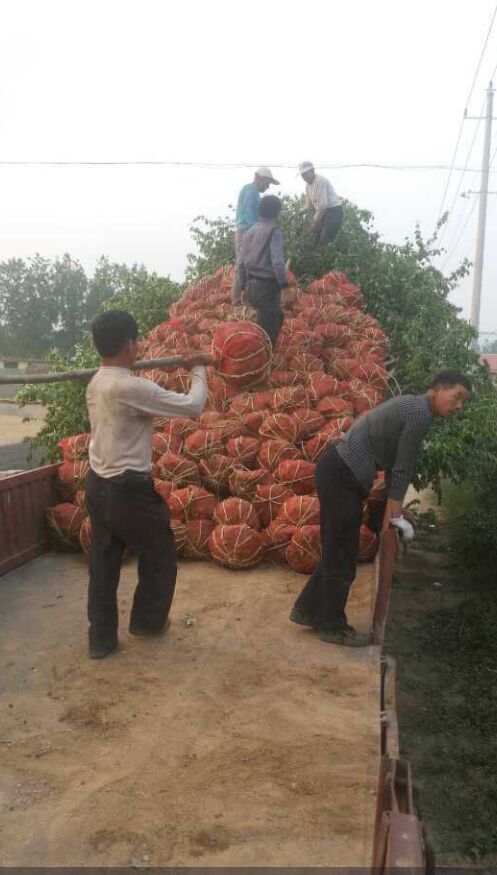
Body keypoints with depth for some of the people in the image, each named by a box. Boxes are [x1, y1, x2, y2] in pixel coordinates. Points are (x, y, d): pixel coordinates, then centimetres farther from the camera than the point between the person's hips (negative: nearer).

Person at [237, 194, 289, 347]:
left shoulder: (250, 231, 10)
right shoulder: (274, 231, -12)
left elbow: (241, 263, 12)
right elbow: (277, 263, -22)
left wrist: (244, 286, 20)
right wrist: (284, 285, -13)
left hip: (252, 285, 8)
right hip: (267, 286, -8)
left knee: (276, 317, 26)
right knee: (268, 329, 1)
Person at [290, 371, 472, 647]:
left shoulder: (412, 408, 16)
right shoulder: (420, 413, -14)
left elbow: (394, 465, 18)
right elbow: (403, 469, -12)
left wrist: (392, 512, 18)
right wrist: (392, 516, -5)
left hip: (338, 471, 10)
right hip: (342, 476, -10)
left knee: (336, 551, 18)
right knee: (342, 555, 2)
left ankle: (308, 610, 29)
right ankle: (333, 626, 15)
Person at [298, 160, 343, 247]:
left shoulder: (320, 181, -17)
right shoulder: (308, 185, 11)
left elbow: (323, 205, -20)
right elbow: (310, 206, 22)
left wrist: (316, 222, -12)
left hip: (333, 212, -9)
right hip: (323, 213, 9)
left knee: (325, 243, -15)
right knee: (317, 240, 9)